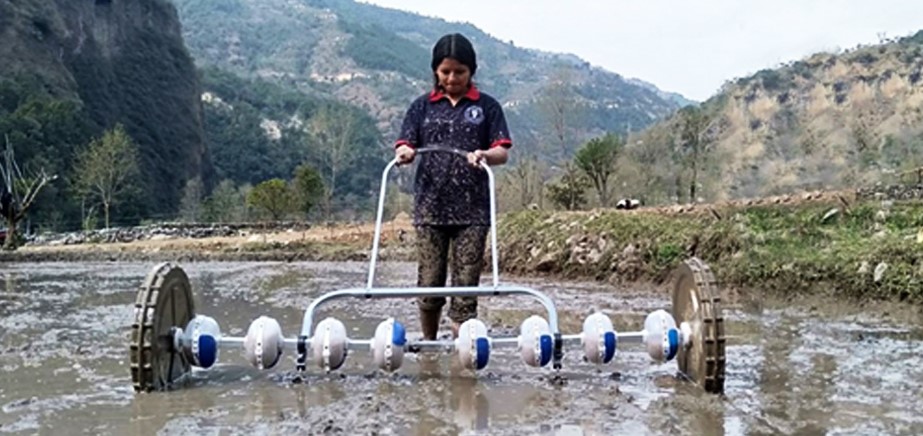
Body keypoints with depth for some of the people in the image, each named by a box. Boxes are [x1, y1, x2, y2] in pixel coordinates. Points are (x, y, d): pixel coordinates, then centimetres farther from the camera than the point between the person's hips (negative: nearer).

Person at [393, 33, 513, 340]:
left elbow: (503, 152, 0)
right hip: (430, 207, 1)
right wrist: (404, 153, -20)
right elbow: (405, 145, 5)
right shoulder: (423, 106, 12)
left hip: (472, 210, -1)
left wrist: (484, 155, -22)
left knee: (466, 286, -2)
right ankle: (428, 345, 23)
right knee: (429, 284, 4)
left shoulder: (487, 107, 8)